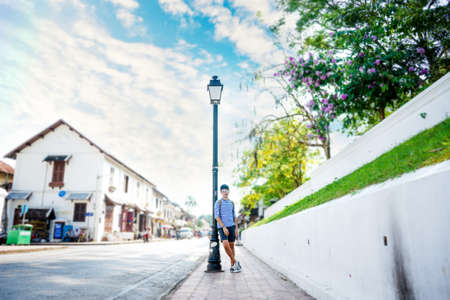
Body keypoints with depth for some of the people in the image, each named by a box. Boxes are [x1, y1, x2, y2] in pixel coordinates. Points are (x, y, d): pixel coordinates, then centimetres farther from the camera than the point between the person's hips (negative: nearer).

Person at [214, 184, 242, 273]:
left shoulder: (231, 203, 12)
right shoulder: (218, 203, -2)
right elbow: (216, 216, -9)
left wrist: (236, 228, 7)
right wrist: (224, 227, -17)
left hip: (231, 226, 4)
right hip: (222, 227, -4)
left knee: (231, 246, 5)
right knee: (226, 245, -19)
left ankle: (233, 266, 12)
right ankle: (235, 262, -5)